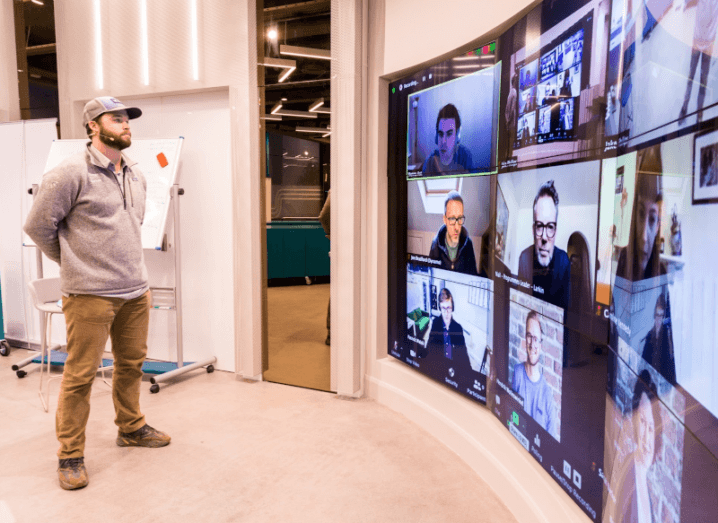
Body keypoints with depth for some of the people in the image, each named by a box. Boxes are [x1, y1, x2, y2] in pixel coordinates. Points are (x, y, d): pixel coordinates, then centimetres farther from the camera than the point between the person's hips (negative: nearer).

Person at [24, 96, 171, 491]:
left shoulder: (136, 176, 12)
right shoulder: (72, 173, -10)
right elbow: (37, 225, -5)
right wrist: (74, 262, 4)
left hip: (136, 291, 7)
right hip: (90, 295, -7)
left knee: (131, 364, 17)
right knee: (80, 374, 1)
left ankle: (131, 428, 36)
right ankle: (70, 456, 16)